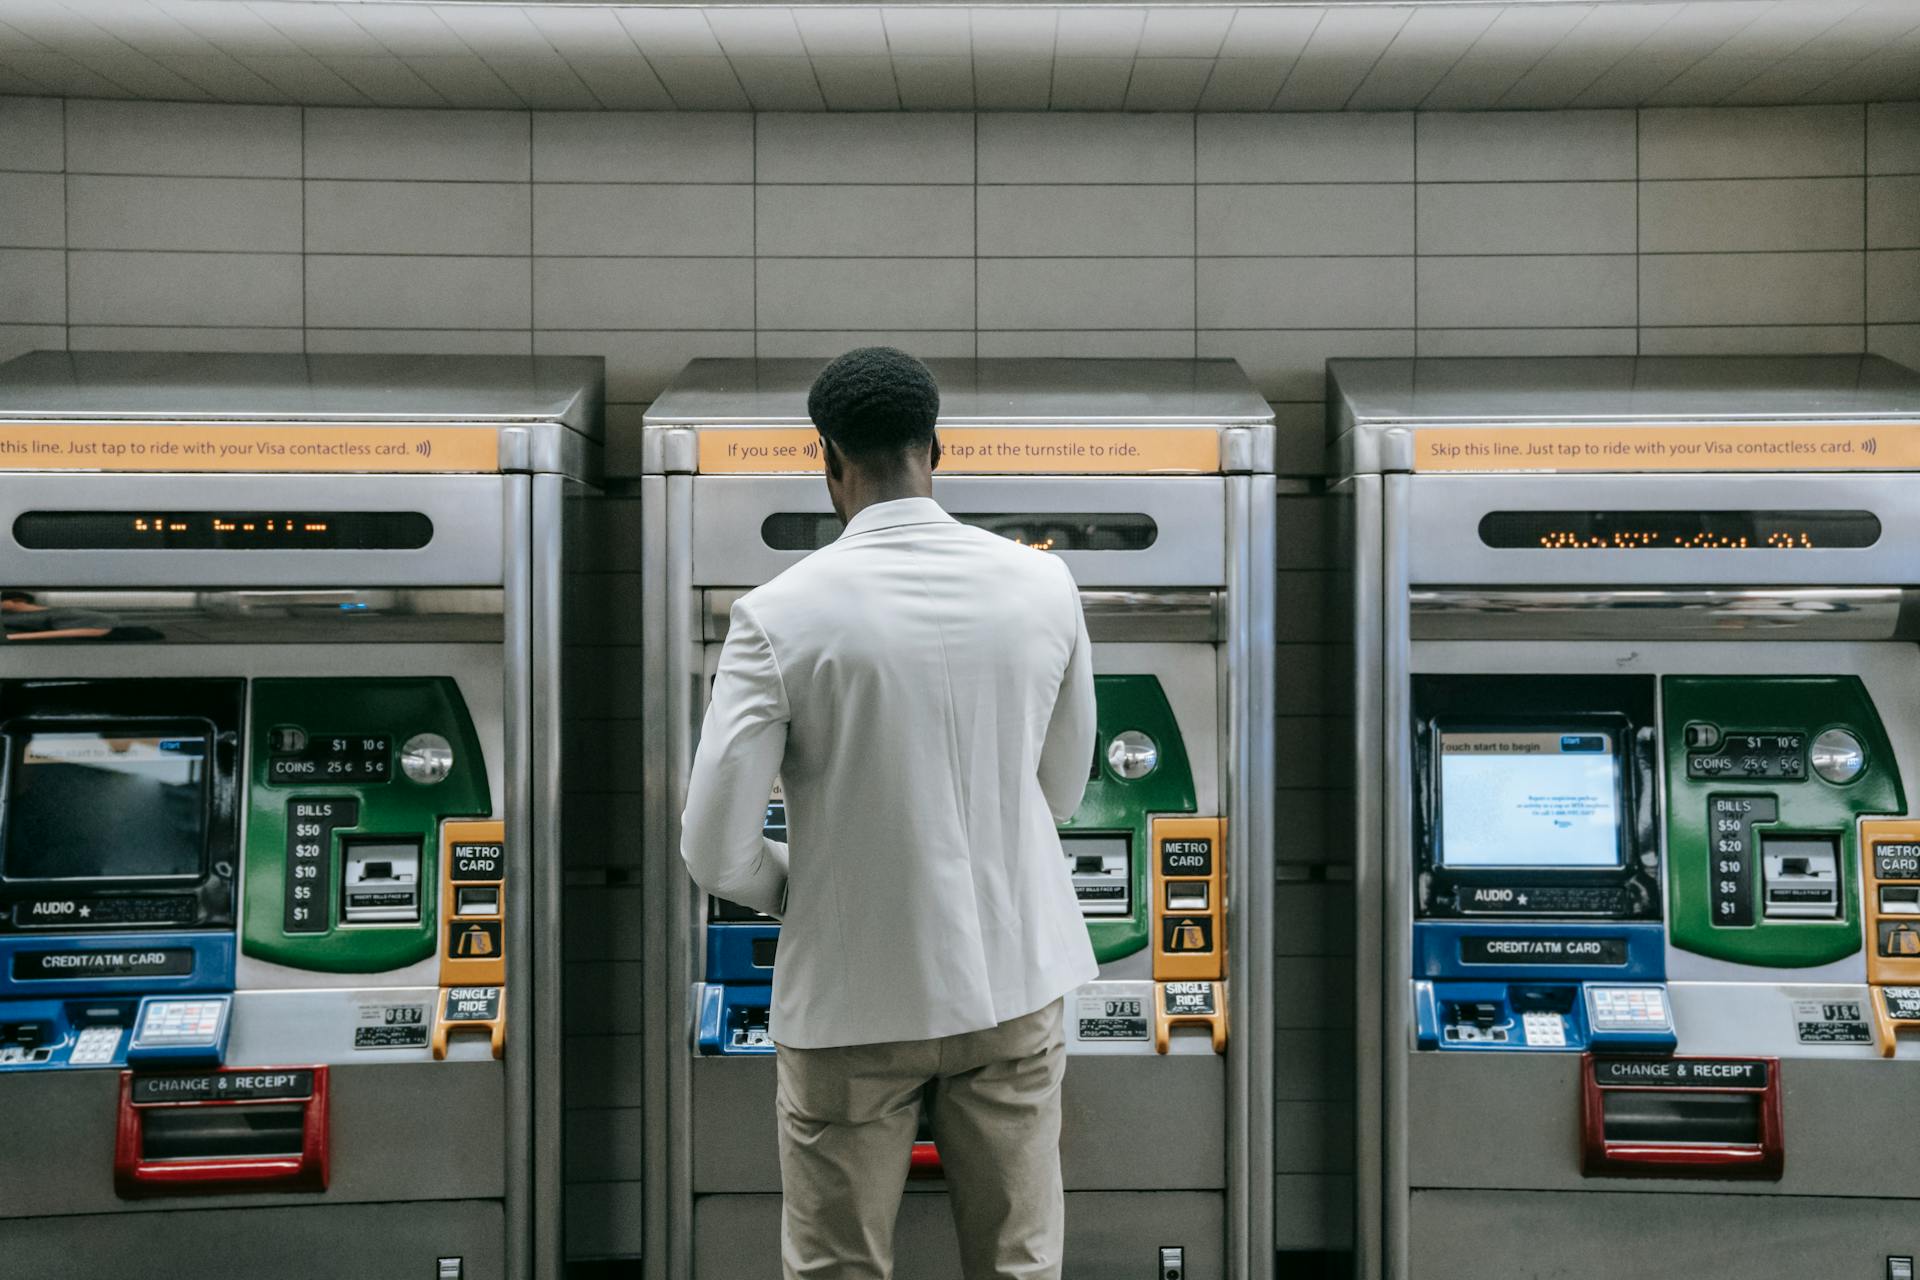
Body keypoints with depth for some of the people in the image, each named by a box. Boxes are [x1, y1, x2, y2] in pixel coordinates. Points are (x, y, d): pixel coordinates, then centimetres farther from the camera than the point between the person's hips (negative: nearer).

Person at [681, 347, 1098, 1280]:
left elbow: (715, 848, -14)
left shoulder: (780, 613, -15)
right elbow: (1063, 793, 7)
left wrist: (790, 888, 6)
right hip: (1015, 980, 3)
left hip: (855, 1000, -2)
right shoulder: (1045, 586, -5)